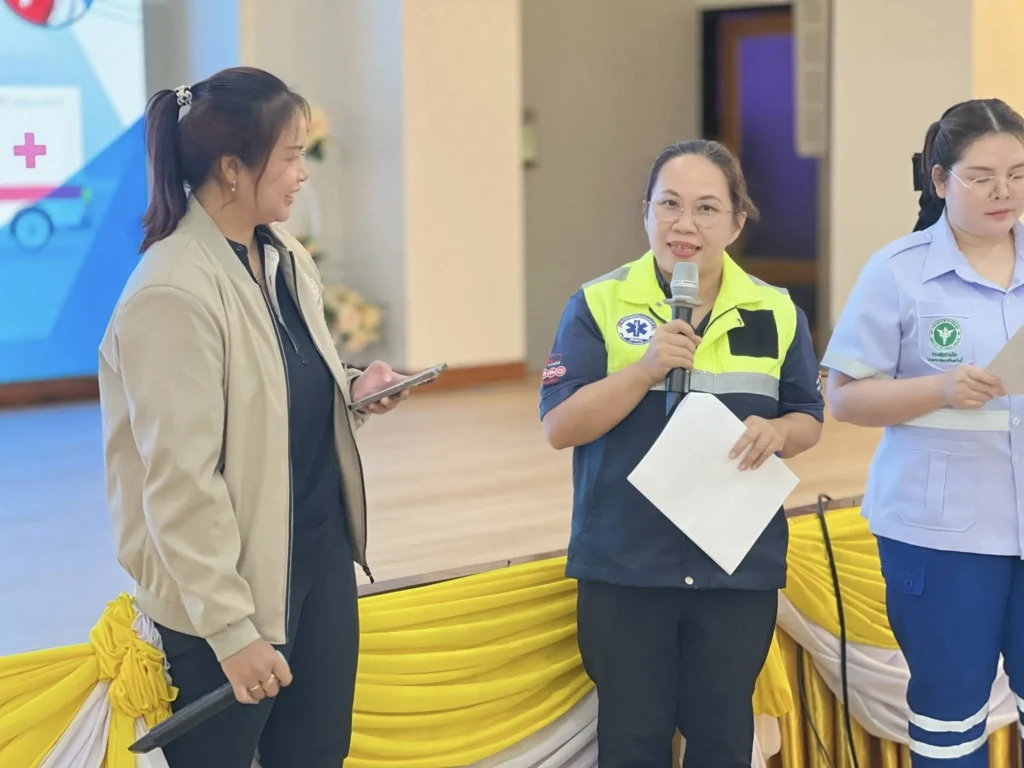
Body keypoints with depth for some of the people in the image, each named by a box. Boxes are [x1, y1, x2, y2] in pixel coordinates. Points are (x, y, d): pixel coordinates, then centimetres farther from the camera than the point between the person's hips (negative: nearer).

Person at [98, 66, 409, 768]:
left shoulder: (286, 258, 5)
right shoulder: (173, 293, -21)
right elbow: (182, 482, -22)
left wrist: (353, 392, -1)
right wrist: (230, 627, -20)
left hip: (323, 555, 8)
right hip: (232, 588, -8)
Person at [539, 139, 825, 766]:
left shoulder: (776, 312, 3)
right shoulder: (598, 304, -5)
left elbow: (808, 419, 11)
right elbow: (560, 427, -10)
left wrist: (778, 431, -13)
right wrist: (648, 367, -22)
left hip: (741, 567, 2)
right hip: (625, 567, -2)